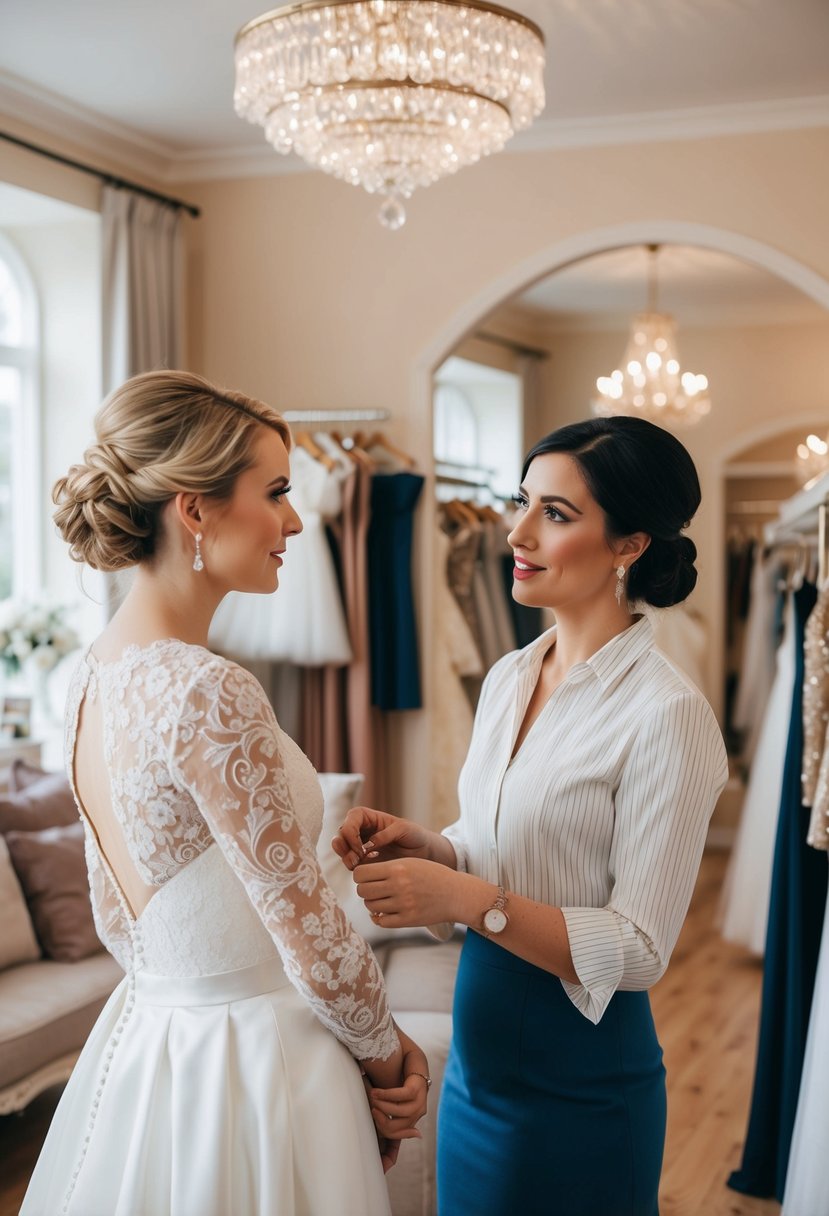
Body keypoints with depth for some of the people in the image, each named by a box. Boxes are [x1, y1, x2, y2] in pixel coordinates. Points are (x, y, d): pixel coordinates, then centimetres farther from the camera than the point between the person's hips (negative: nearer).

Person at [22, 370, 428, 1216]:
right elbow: (314, 946, -20)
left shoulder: (95, 671, 1)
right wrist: (386, 1054, -3)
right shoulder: (209, 694, -26)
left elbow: (118, 921, 9)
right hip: (248, 1064, -8)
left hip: (142, 1042, 8)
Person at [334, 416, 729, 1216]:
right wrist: (417, 846, -7)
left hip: (579, 1081, -7)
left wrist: (471, 899, -28)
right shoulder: (508, 678, 3)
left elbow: (639, 952, -19)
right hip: (479, 1053, 7)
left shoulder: (667, 716, -20)